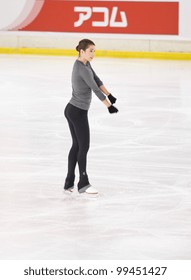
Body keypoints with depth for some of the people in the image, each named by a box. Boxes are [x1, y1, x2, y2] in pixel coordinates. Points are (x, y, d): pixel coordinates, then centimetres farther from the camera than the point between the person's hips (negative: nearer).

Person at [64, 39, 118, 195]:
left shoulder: (85, 64, 7)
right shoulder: (82, 69, -22)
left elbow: (97, 80, 11)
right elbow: (95, 88, -20)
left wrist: (109, 94, 2)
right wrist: (109, 106, -13)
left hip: (72, 110, 10)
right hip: (78, 112, -10)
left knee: (76, 145, 13)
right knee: (84, 147, -1)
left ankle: (69, 183, 16)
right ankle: (83, 184, 7)